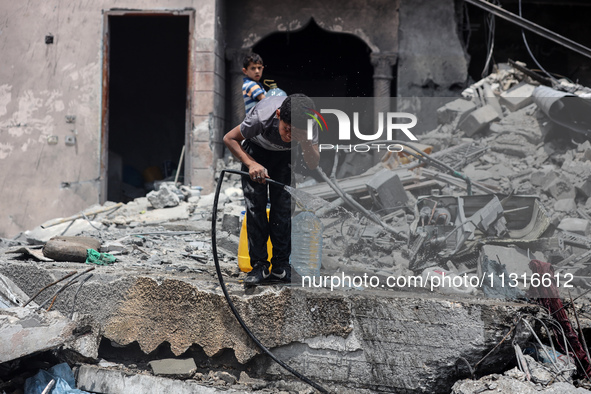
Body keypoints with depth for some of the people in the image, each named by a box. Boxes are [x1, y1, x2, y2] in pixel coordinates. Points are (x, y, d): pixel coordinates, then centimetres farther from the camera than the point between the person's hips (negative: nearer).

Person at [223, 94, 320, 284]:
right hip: (256, 150, -1)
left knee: (284, 207, -9)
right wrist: (251, 164, -36)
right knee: (255, 206, -11)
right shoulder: (261, 116, -40)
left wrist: (306, 144, -46)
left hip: (286, 155, 2)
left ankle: (281, 265, 1)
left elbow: (313, 165, -26)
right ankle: (259, 265, -3)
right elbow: (229, 138, -23)